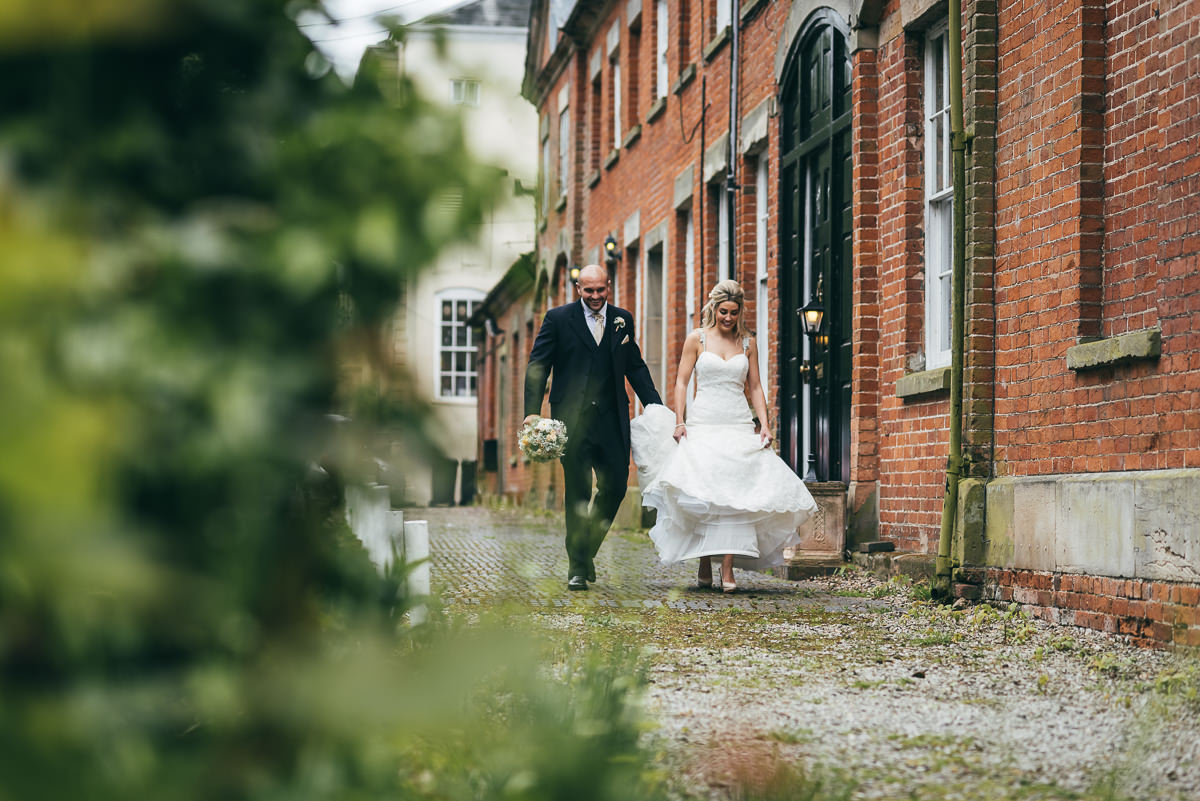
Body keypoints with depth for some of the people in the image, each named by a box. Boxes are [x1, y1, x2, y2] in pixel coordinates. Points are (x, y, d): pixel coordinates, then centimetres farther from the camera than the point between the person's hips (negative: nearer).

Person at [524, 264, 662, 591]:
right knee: (577, 493, -1)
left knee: (615, 486, 2)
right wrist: (532, 411, -13)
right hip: (573, 420, -3)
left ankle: (588, 549, 25)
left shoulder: (622, 319, 11)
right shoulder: (558, 318, 1)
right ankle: (578, 567, 7)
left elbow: (635, 366, 16)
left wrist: (656, 406, 8)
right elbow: (538, 366, -2)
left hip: (612, 420, 3)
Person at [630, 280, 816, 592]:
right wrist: (679, 421, -8)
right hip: (702, 424, -1)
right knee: (702, 494, -9)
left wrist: (764, 424, 0)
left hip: (739, 426, 1)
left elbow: (754, 387, 12)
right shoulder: (697, 338, 5)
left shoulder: (747, 343, 11)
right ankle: (704, 566, 1)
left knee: (734, 493, -11)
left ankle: (728, 569, -15)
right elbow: (682, 381, 3)